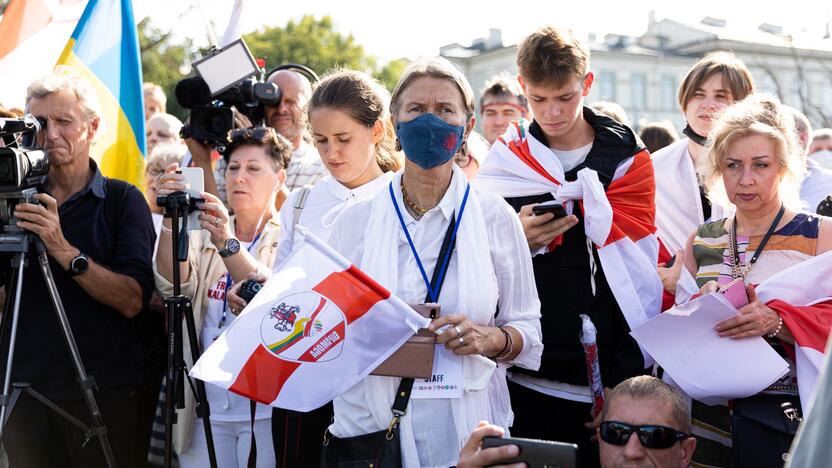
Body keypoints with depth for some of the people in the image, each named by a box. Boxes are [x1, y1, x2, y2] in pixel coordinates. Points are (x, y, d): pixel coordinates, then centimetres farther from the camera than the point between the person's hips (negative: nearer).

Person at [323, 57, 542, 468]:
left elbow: (528, 331, 3)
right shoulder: (355, 220, 3)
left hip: (467, 433, -1)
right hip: (368, 424, 1)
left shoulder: (496, 217, 0)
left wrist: (491, 338, -16)